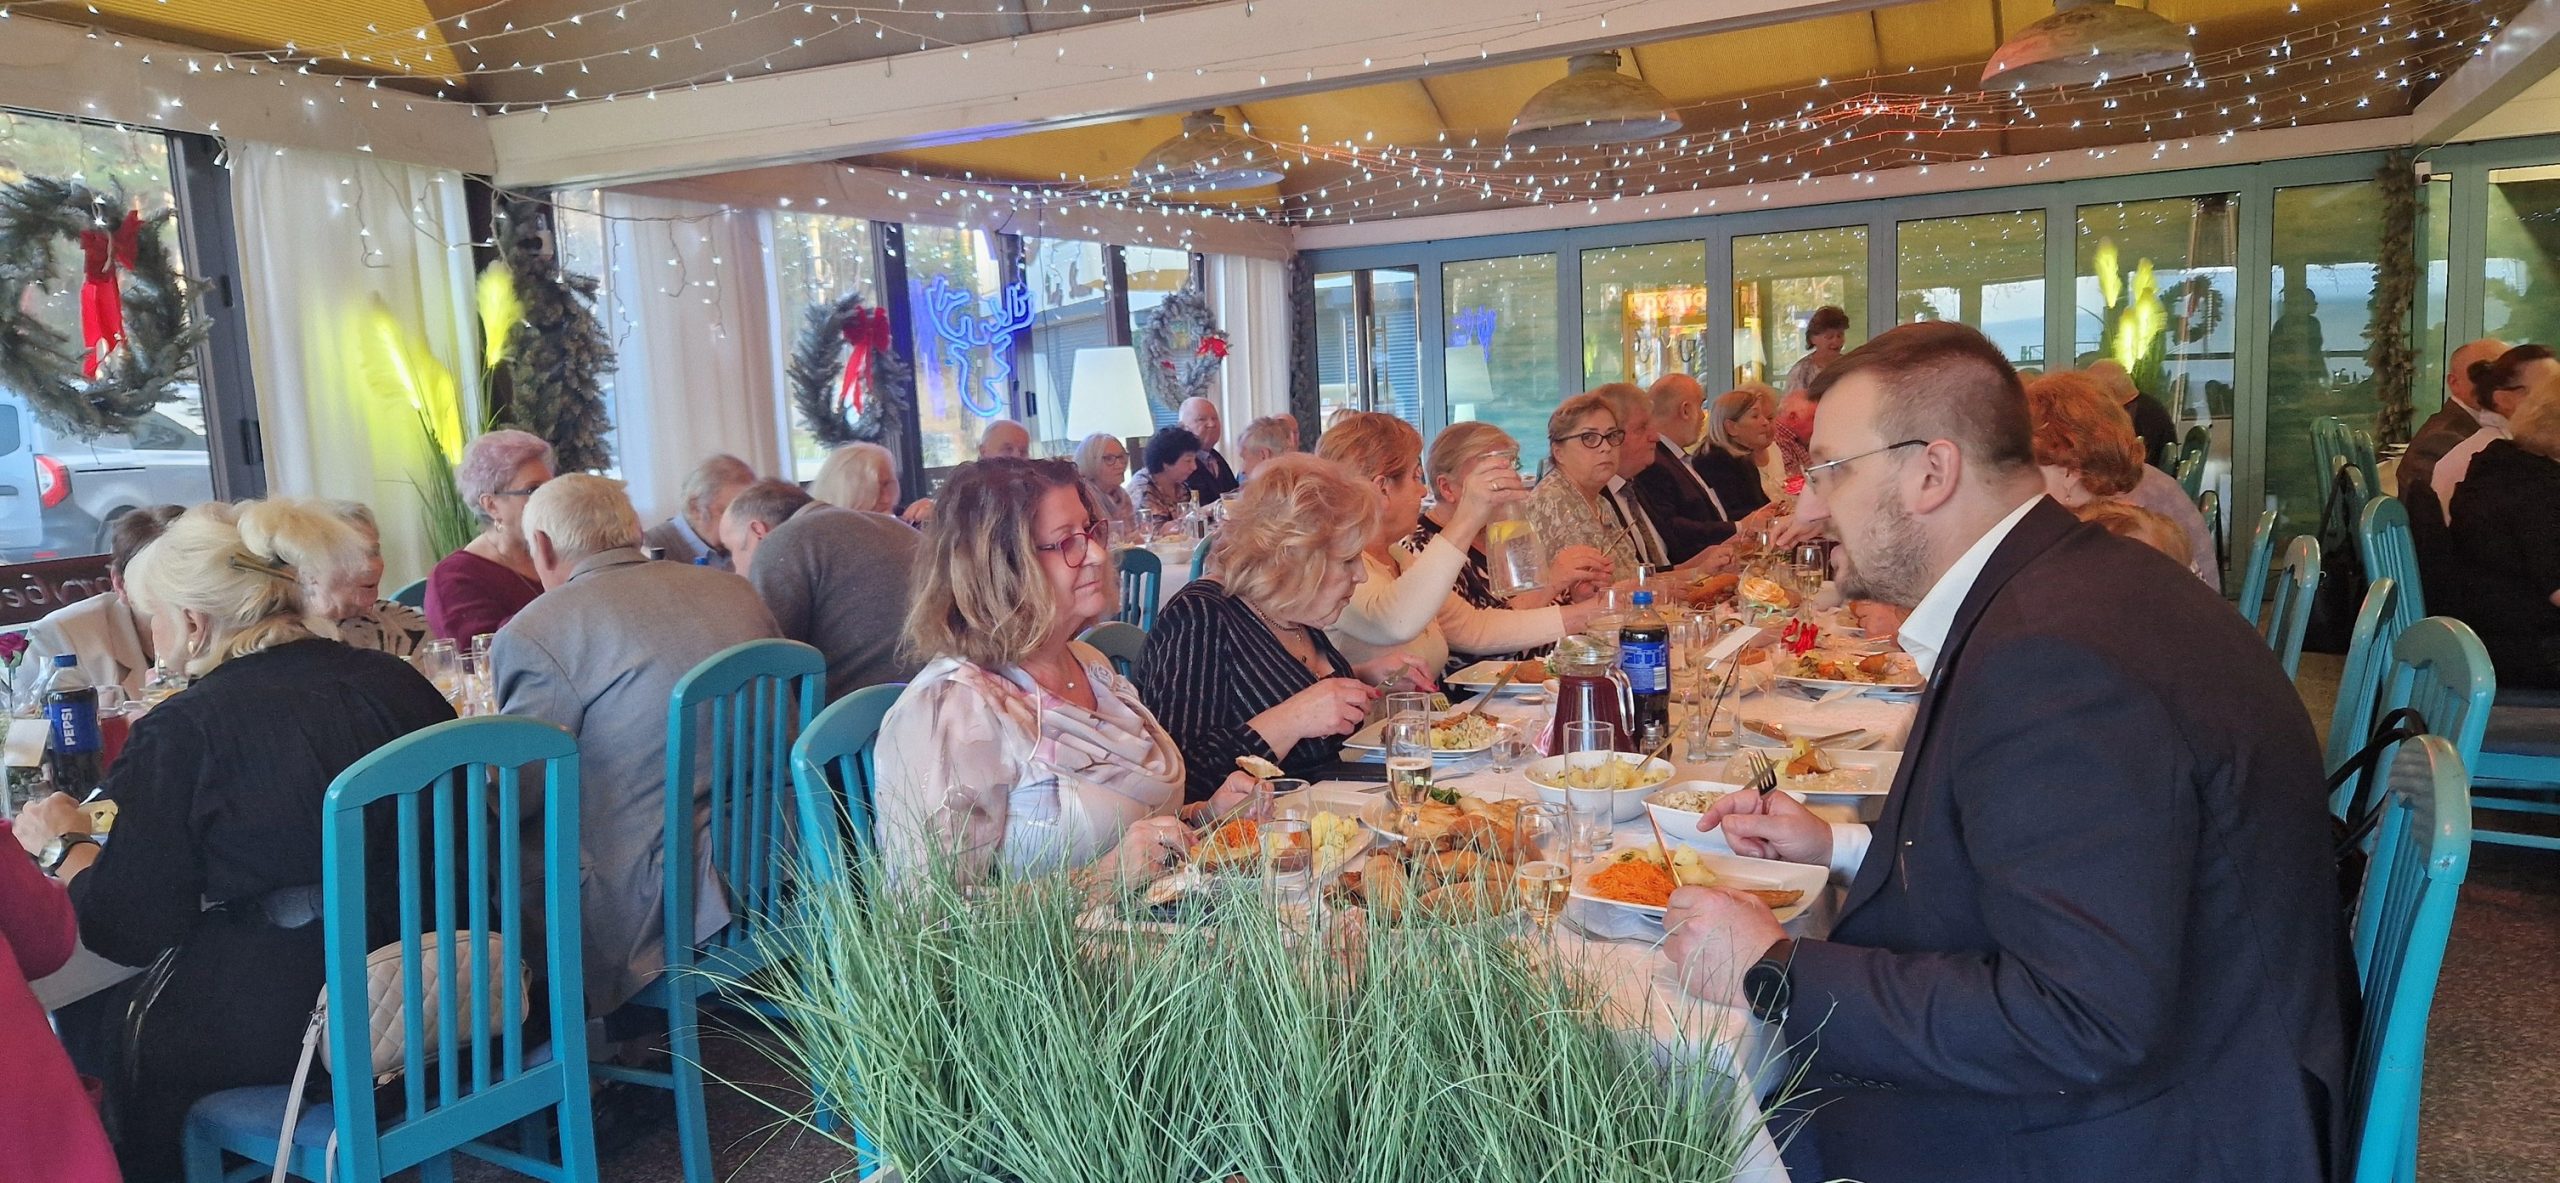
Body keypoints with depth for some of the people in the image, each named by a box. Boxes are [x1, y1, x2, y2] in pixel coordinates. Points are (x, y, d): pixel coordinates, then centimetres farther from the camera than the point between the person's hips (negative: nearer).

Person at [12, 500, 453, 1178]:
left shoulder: (180, 732, -14)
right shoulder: (396, 681, -1)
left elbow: (128, 933, -7)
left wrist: (62, 847, 13)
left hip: (288, 1024, -6)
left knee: (90, 1016, 19)